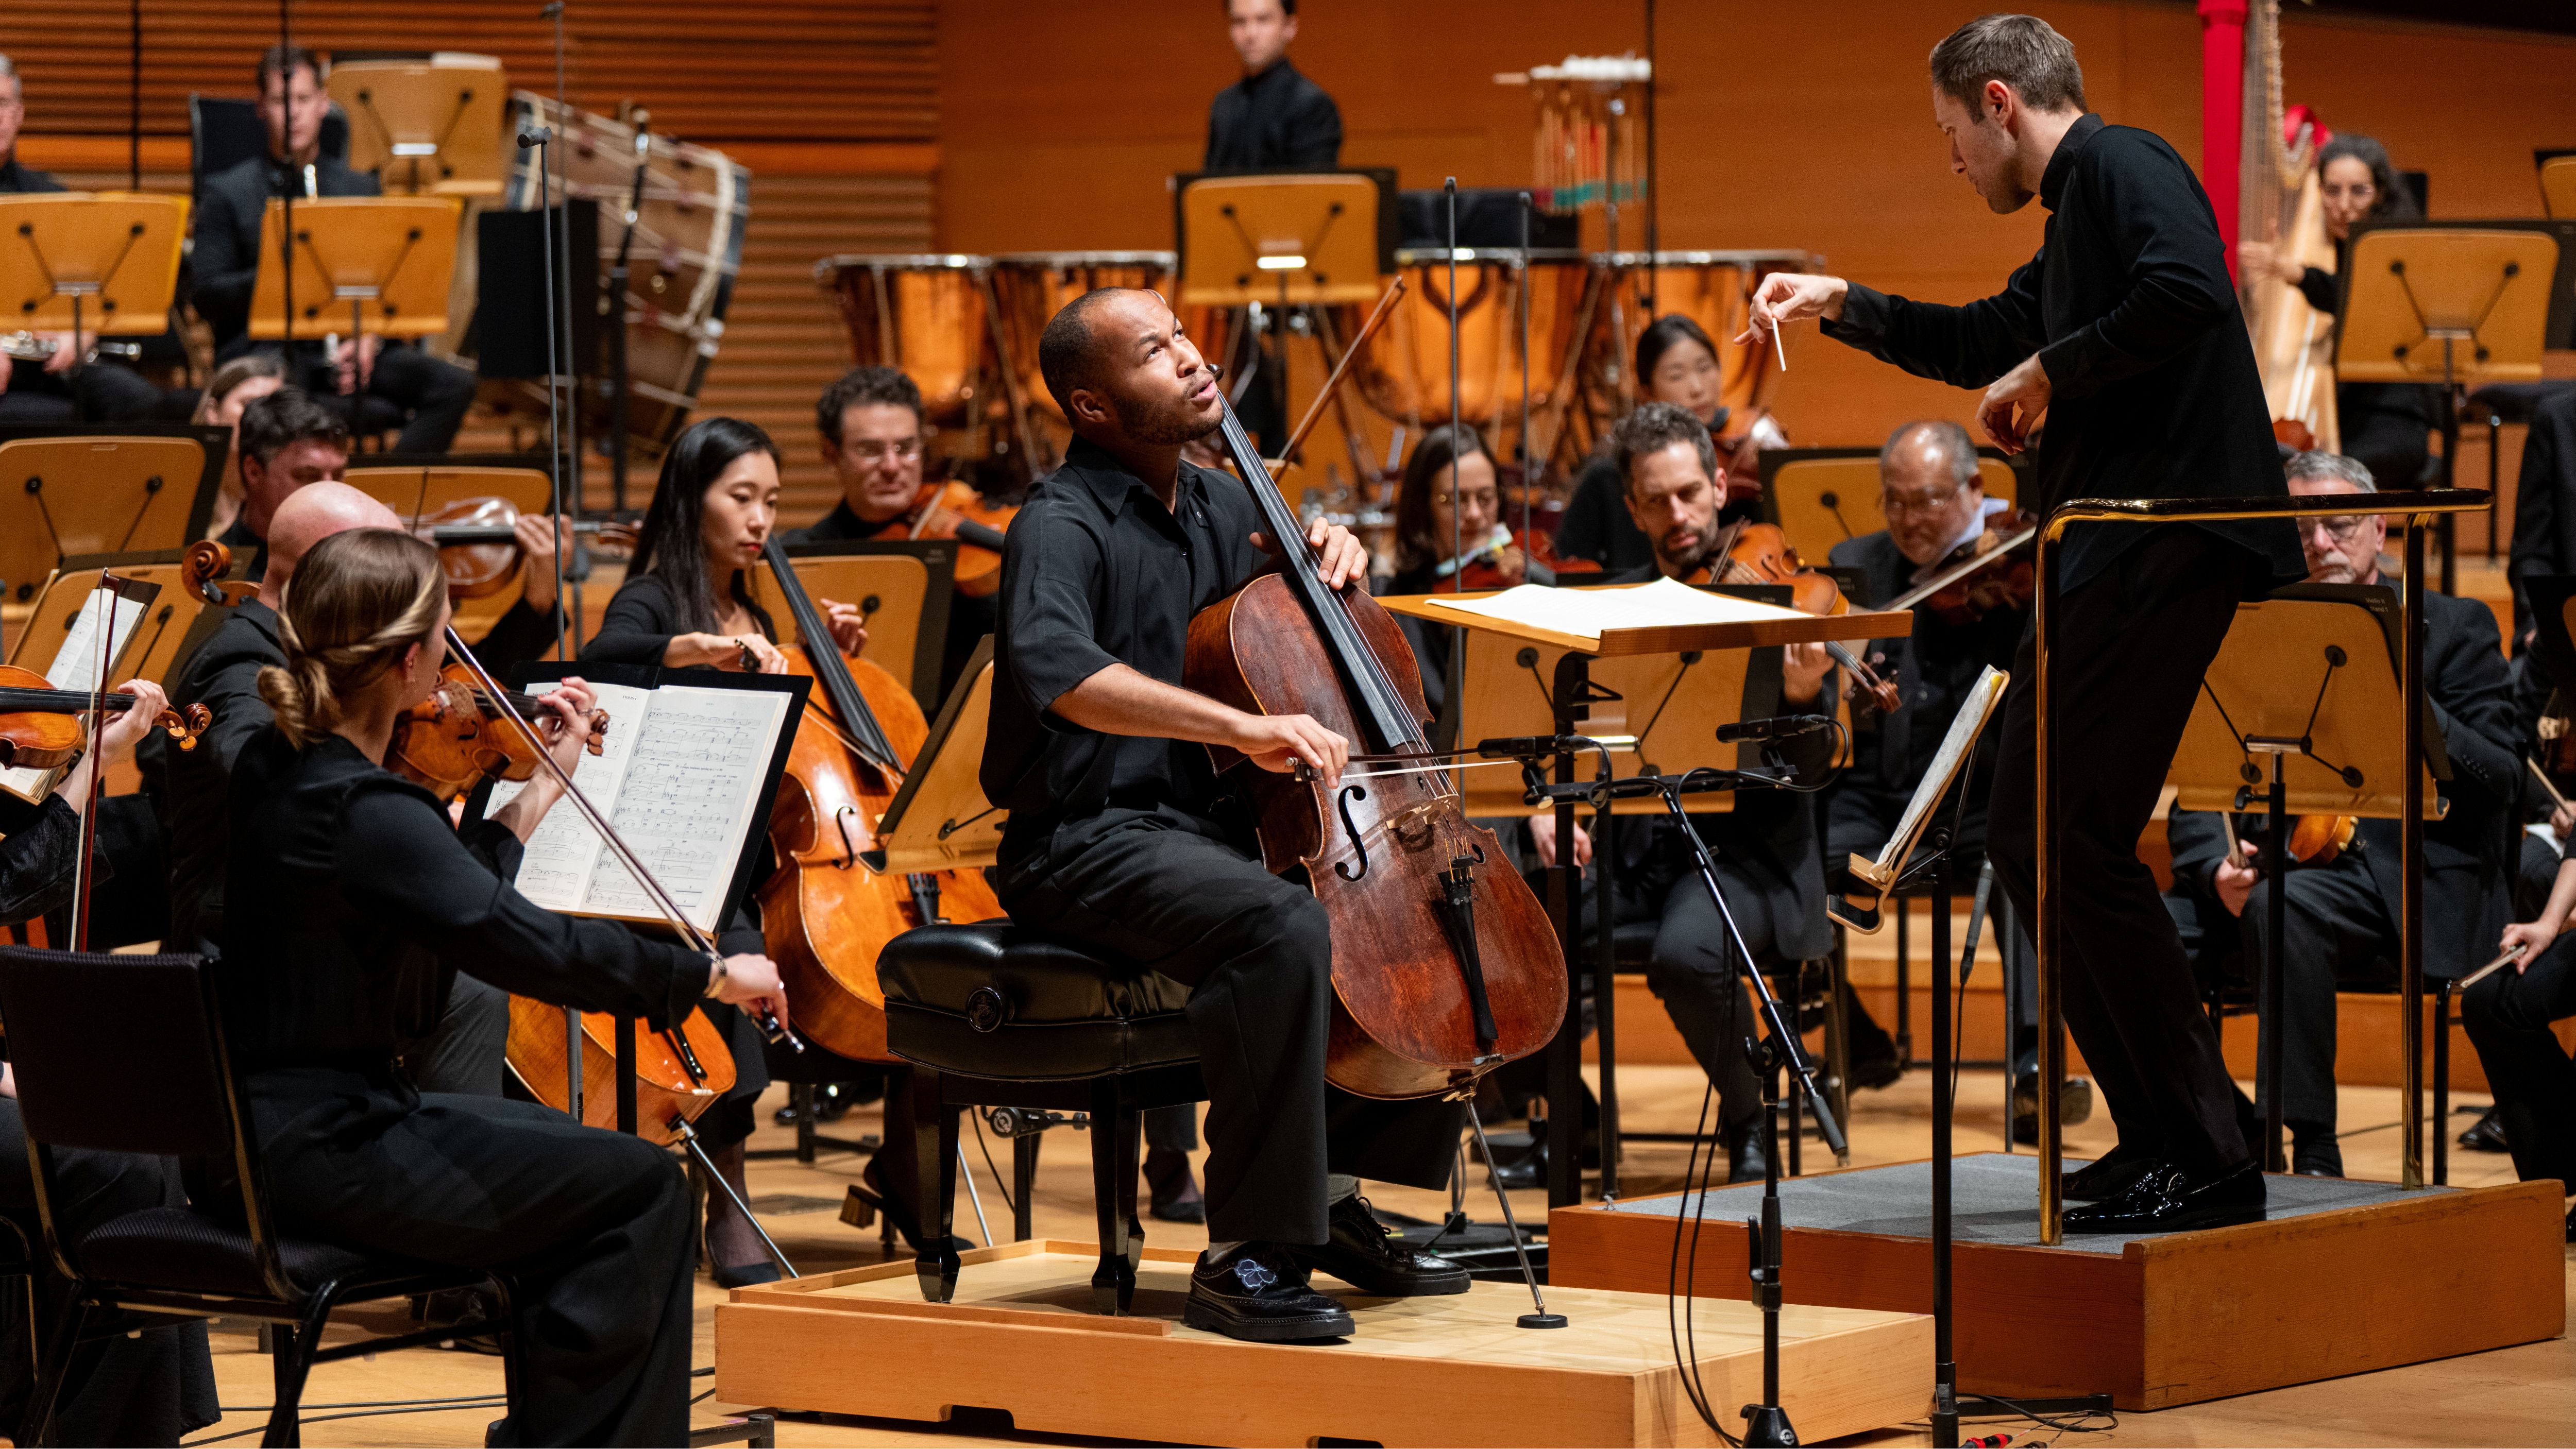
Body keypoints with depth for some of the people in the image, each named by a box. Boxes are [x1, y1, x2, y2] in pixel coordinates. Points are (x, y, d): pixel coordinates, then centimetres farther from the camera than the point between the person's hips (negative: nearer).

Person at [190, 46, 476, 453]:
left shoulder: (361, 190, 19)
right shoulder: (225, 194, 10)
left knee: (455, 385, -24)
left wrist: (369, 338, -5)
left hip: (344, 351, 4)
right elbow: (207, 298, 2)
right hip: (264, 350, -4)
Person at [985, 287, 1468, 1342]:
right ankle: (1245, 1259, -30)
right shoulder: (1062, 526, -12)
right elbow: (1057, 669, -34)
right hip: (1090, 842, -9)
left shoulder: (1219, 506, 14)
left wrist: (1333, 566, 6)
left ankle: (1342, 1192, 13)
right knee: (1282, 925, -35)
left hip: (1211, 828, 9)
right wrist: (1243, 726, -44)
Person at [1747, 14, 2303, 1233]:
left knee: (2076, 842, -14)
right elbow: (1992, 344, 41)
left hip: (2167, 531, -11)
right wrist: (1841, 305, 37)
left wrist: (2052, 374, -15)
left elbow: (2185, 297, -27)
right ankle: (2157, 1135, 12)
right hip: (2110, 558, 11)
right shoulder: (2075, 213, 24)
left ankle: (2208, 1156, -11)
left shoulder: (2120, 166, -7)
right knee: (2029, 839, 10)